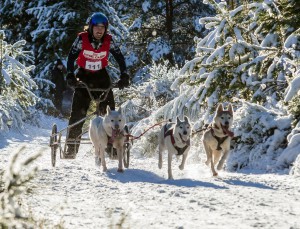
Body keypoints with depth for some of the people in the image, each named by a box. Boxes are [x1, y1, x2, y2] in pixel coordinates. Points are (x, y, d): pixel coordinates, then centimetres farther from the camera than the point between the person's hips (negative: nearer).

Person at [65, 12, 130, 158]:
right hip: (83, 76, -1)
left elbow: (120, 58, -4)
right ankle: (71, 148, -1)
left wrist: (124, 76, -14)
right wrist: (70, 75, -26)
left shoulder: (109, 41, -11)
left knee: (108, 110, -8)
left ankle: (112, 146, -4)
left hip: (101, 76, 1)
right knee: (78, 112, -5)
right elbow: (71, 57, -14)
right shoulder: (82, 39, -15)